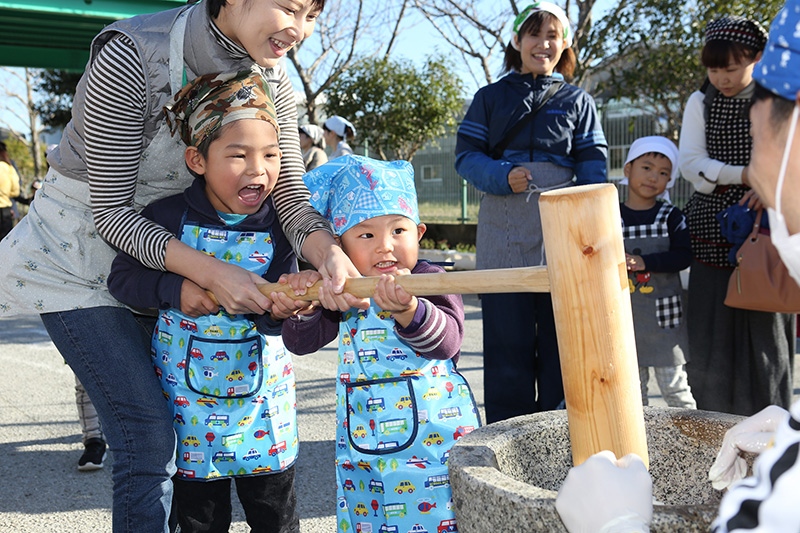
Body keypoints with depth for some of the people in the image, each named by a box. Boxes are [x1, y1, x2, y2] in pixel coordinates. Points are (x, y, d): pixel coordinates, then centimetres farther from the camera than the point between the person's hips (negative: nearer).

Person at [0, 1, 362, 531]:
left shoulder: (272, 79, -9)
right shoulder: (133, 57, -27)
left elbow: (290, 194, -14)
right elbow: (110, 211, -24)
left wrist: (328, 252, -36)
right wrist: (210, 271, -35)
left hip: (164, 252, 6)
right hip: (78, 257, -6)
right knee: (148, 434, -12)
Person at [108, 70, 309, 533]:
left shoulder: (278, 227, -10)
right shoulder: (170, 217, -13)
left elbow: (272, 321, -10)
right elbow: (122, 277, -6)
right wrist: (174, 291, -23)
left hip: (261, 397, 1)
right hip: (188, 396, -1)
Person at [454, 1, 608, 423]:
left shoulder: (577, 101, 13)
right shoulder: (490, 98, 12)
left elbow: (592, 167, 6)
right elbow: (466, 155, 6)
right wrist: (502, 177, -15)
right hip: (503, 235, 0)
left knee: (561, 336, 5)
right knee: (507, 339, 2)